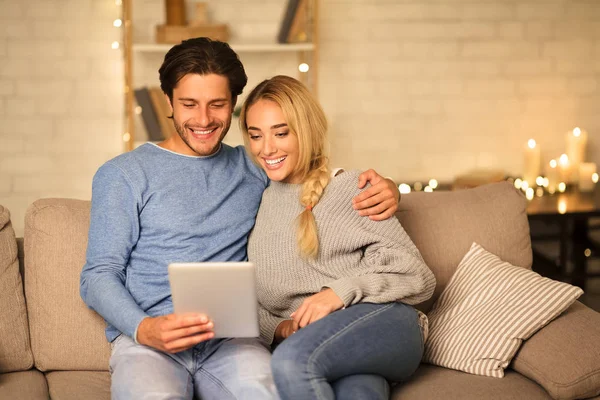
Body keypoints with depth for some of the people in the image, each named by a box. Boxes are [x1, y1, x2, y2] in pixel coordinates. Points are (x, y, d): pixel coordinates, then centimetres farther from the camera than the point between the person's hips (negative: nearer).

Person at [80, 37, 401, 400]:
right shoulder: (123, 175, 9)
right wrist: (145, 328, -17)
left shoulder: (254, 168, 18)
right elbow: (99, 275, 4)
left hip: (230, 337, 2)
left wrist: (382, 190, 4)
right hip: (144, 339, -2)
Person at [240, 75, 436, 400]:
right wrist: (275, 329, -5)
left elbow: (419, 278, 2)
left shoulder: (348, 188, 6)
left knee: (292, 359, -35)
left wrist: (342, 291, -13)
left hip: (381, 319, -1)